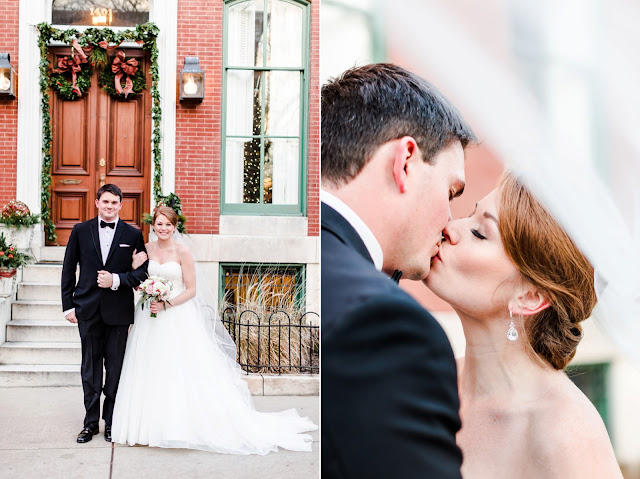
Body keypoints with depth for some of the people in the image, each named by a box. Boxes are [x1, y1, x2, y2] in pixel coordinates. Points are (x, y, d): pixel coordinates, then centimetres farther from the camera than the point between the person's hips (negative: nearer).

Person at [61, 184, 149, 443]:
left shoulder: (133, 234, 3)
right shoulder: (80, 231, 6)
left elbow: (142, 271, 2)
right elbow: (68, 270, 7)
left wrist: (117, 280, -13)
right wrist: (68, 305, 2)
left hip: (118, 311, -1)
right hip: (88, 309, 1)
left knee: (115, 368, 6)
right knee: (90, 368, 8)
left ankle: (111, 422, 18)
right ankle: (91, 422, 19)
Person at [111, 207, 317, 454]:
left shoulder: (182, 251, -8)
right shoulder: (147, 249, 5)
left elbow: (191, 289, -8)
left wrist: (166, 304, -17)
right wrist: (135, 267, -6)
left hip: (178, 317, -4)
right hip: (151, 317, 4)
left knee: (182, 371, -3)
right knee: (152, 372, 6)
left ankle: (183, 425, 6)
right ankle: (153, 425, 16)